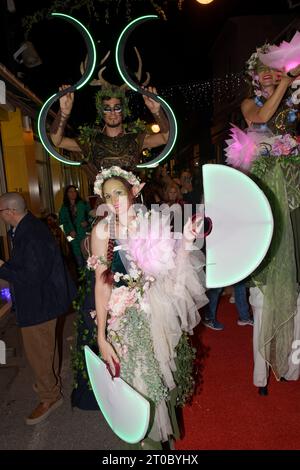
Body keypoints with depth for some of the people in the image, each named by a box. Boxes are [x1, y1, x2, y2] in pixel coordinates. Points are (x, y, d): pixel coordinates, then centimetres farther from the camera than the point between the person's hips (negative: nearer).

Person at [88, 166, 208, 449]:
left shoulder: (154, 223, -5)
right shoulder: (102, 230, -10)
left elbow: (173, 273, -5)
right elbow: (102, 284, -10)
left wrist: (186, 241, -20)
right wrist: (101, 336, -11)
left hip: (160, 313, 2)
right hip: (127, 318, -2)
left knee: (165, 376, 19)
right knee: (138, 381, 11)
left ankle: (168, 430, 51)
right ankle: (151, 436, 42)